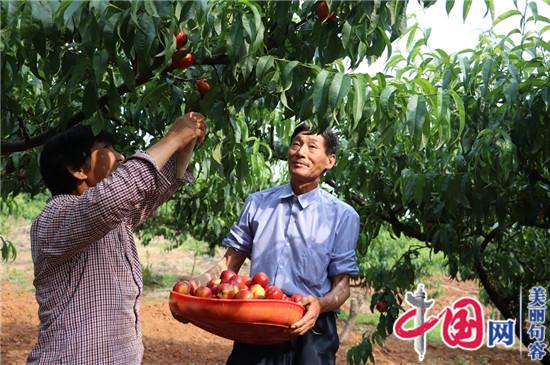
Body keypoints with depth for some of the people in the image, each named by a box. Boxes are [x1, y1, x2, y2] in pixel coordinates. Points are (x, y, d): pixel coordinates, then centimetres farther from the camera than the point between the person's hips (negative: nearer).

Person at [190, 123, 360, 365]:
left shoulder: (342, 216, -2)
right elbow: (230, 262, 9)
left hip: (310, 329, -2)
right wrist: (195, 285, -9)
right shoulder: (257, 203, 6)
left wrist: (320, 304, -23)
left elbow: (341, 284, -1)